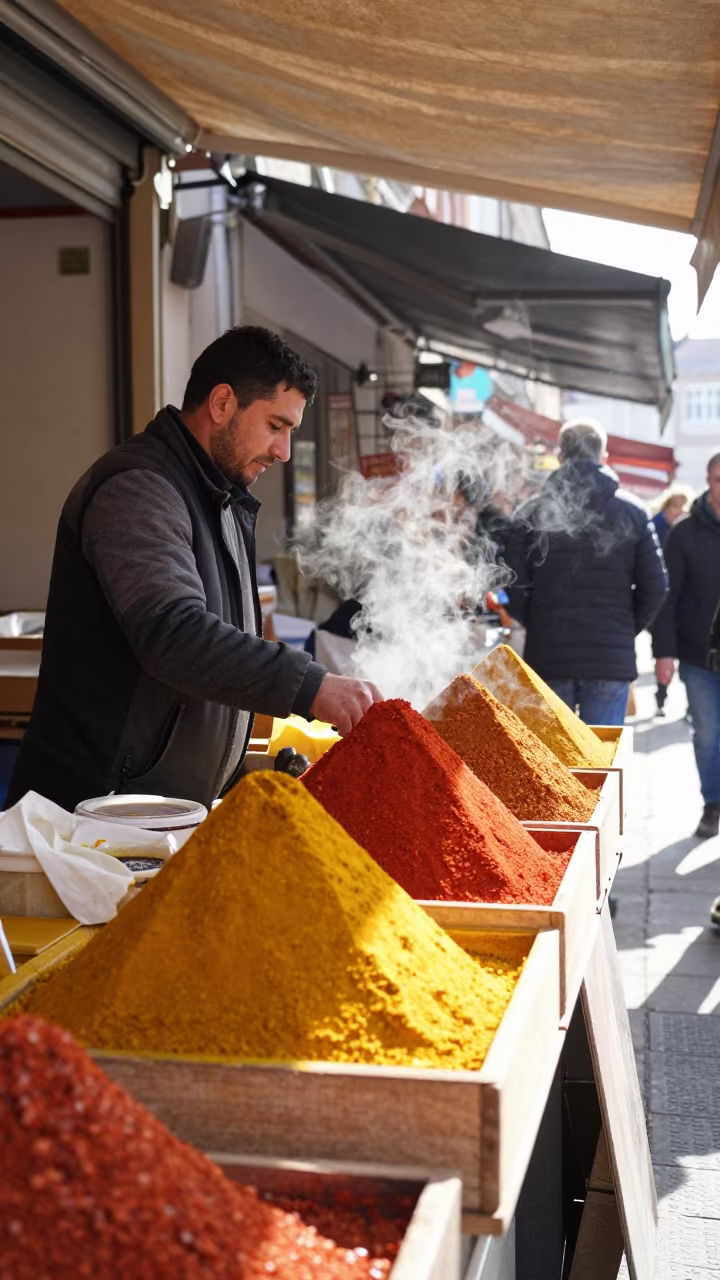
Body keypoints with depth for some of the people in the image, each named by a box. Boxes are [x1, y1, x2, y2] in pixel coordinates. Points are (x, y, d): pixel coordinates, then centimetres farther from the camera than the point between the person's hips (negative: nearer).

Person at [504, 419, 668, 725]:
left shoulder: (531, 512, -1)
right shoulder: (632, 512, 1)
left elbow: (514, 585, -6)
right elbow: (654, 586, -1)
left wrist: (537, 626, 10)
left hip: (547, 656, 1)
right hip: (612, 657, 0)